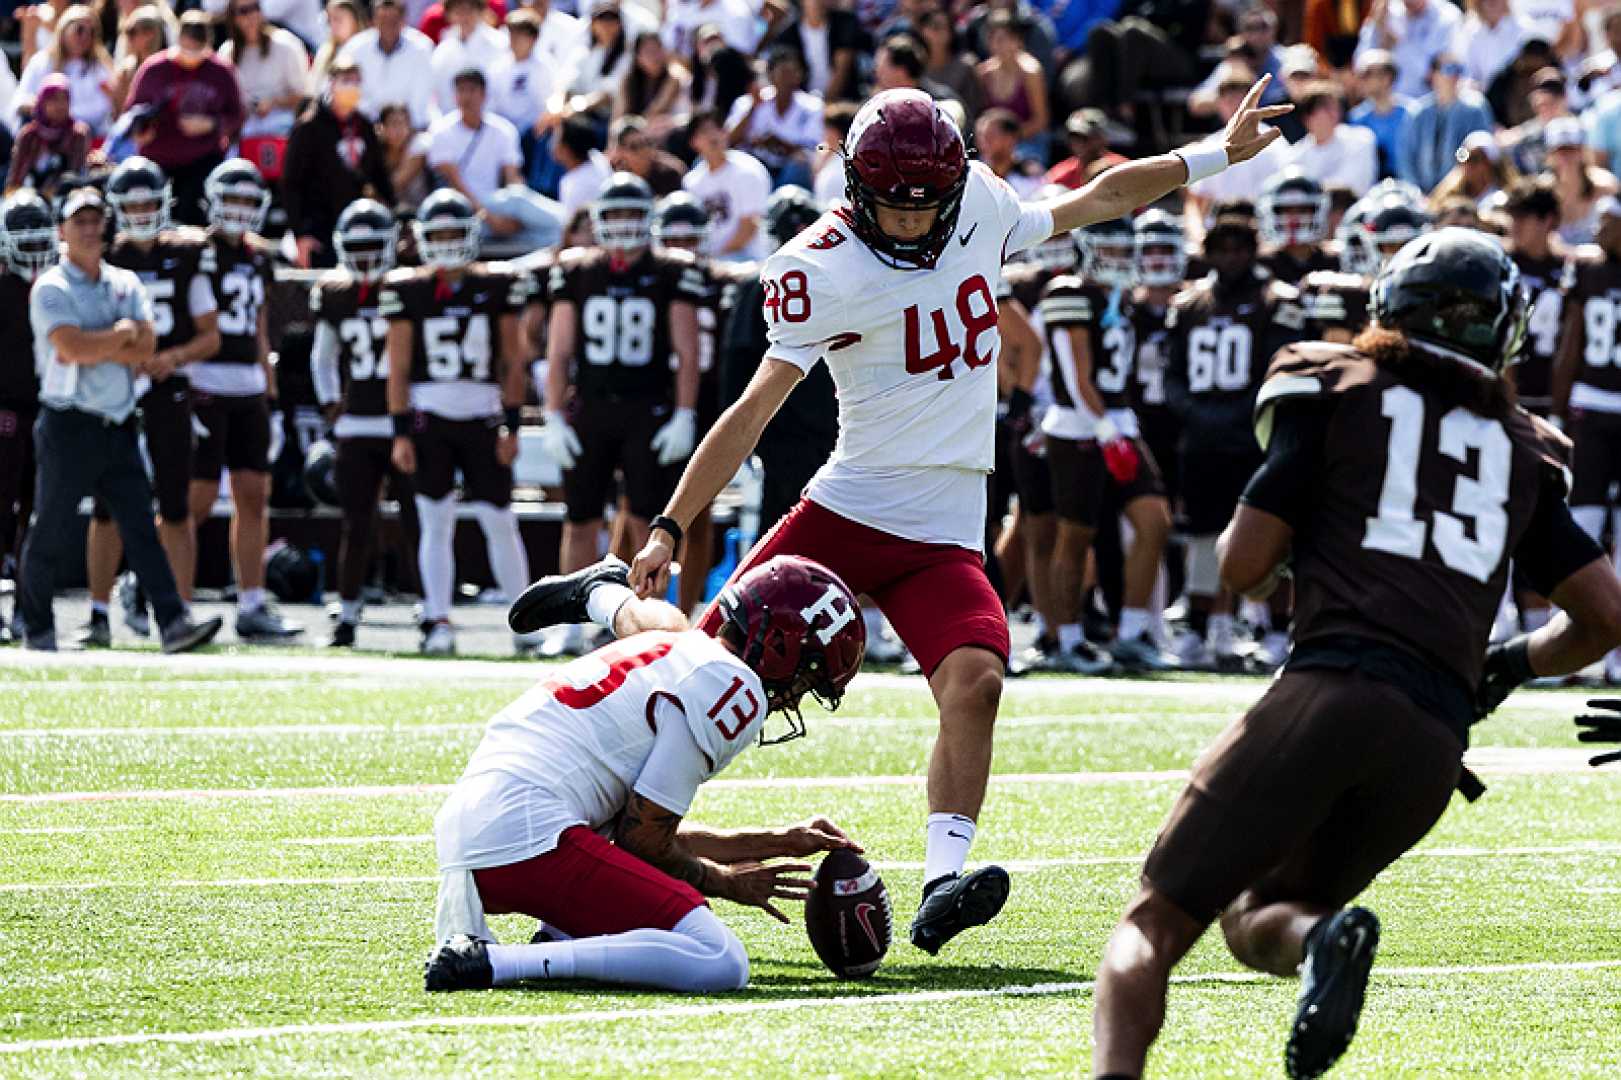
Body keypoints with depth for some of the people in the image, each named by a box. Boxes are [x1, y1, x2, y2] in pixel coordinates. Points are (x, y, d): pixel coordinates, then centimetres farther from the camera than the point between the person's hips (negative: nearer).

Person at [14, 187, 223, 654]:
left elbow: (145, 350, -1)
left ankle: (173, 624, -7)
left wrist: (93, 347, -12)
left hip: (118, 426, 5)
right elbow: (72, 348, -21)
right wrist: (122, 334, -7)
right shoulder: (50, 289, -7)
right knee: (52, 532, 3)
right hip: (68, 426, -5)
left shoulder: (125, 284, 11)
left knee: (141, 527, -1)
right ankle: (37, 628, 17)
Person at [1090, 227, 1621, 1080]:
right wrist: (1512, 666, 41)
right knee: (1254, 916, 22)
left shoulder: (1336, 391, 12)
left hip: (1332, 692, -4)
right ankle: (1312, 932, -15)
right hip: (1436, 744, 4)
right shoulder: (1520, 452, 24)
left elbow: (1241, 567, 7)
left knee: (1155, 923, -3)